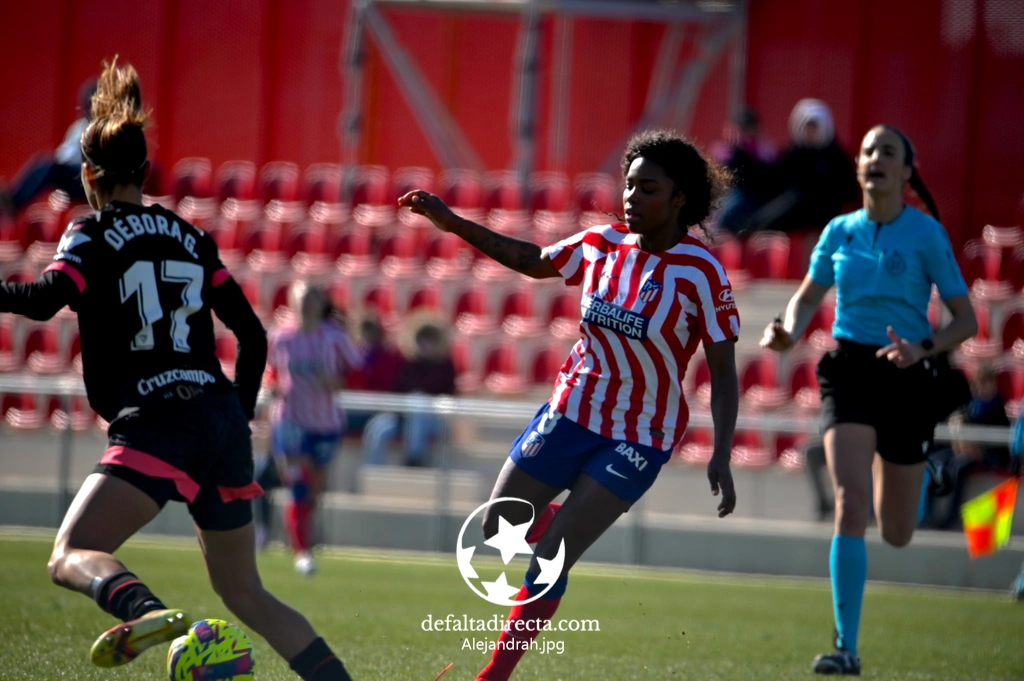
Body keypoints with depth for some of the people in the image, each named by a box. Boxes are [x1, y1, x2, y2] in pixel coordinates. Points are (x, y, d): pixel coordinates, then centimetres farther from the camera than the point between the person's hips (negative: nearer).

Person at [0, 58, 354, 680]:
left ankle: (148, 613, -46)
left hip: (157, 425, -6)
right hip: (224, 422, 6)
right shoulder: (192, 238, 19)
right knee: (243, 591, 20)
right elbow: (253, 335, 18)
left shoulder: (92, 235, 3)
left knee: (72, 558, -14)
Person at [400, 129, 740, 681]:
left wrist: (720, 458, -24)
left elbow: (723, 373, -14)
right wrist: (454, 224, 8)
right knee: (498, 530, 9)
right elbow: (534, 262, 14)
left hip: (639, 439, -5)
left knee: (549, 560, -12)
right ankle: (568, 524, 40)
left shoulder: (702, 274, -18)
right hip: (572, 413, 5)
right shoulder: (601, 244, -4)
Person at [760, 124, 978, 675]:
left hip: (907, 378, -1)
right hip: (849, 370, 1)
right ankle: (846, 647, -17)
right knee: (850, 503, -19)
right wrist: (788, 333, -5)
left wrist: (923, 350, -22)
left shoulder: (926, 233, -5)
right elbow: (807, 298, 18)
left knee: (896, 534, 10)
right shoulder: (840, 232, 4)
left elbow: (966, 320, -3)